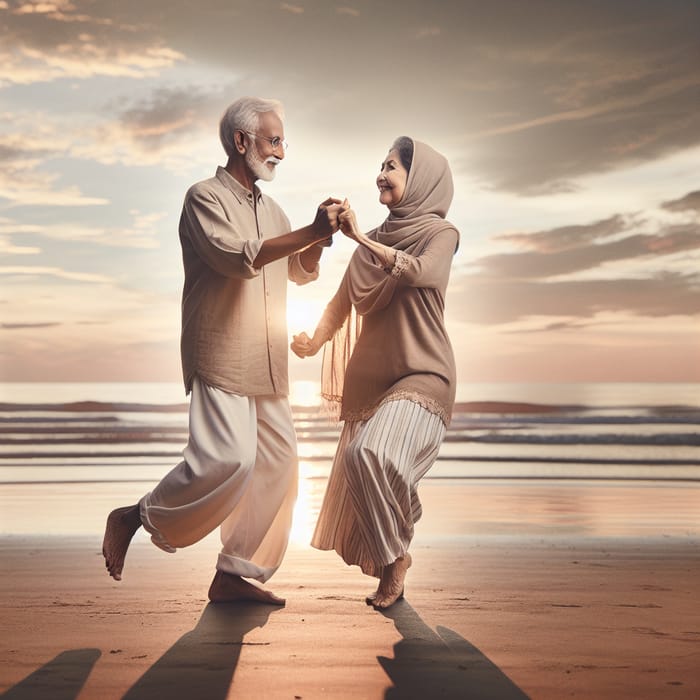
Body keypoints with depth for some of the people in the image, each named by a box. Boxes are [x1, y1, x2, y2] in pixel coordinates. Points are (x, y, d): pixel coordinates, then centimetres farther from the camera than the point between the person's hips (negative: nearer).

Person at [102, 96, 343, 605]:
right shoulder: (206, 197, -5)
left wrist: (320, 238, 2)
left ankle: (234, 575, 12)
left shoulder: (270, 210, 20)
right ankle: (135, 518, 0)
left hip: (267, 365, 8)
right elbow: (237, 257, -21)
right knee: (228, 458, -20)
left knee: (277, 461, 4)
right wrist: (310, 232, -23)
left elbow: (302, 272, 23)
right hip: (221, 358, -8)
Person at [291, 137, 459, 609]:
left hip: (421, 375, -6)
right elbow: (343, 302, 9)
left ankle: (397, 555, -6)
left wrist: (359, 237, -26)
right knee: (359, 464, 3)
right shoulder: (373, 243, 15)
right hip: (371, 379, 6)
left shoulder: (441, 233, -1)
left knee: (372, 456, -28)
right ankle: (385, 571, 23)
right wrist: (315, 341, -8)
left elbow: (417, 271, -23)